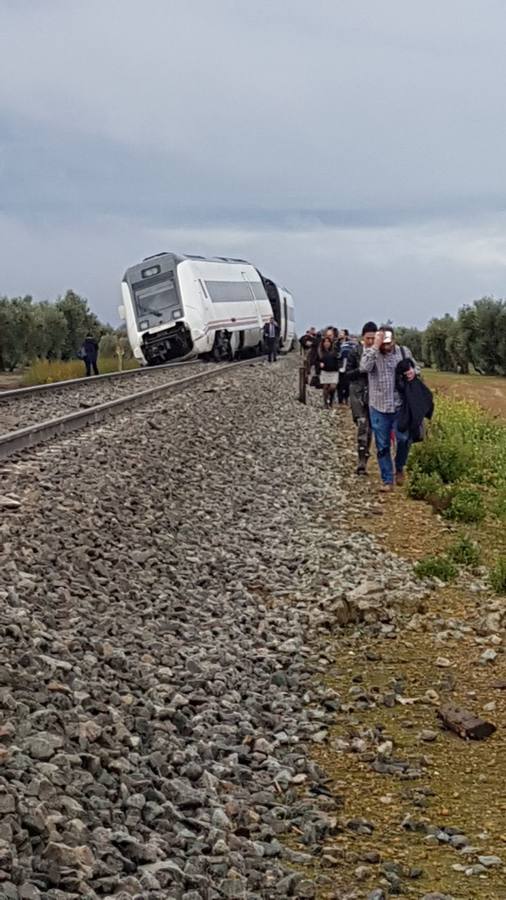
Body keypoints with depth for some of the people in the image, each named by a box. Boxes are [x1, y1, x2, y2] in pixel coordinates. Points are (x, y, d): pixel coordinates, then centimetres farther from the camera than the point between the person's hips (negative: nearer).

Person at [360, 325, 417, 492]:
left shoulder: (404, 352, 3)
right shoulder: (370, 352, -4)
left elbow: (415, 369, 16)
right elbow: (364, 367, -24)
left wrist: (414, 373, -8)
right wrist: (375, 347, -25)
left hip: (400, 406, 1)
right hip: (379, 408, -1)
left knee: (404, 439, -11)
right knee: (382, 446, 5)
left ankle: (399, 468, 18)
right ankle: (387, 481, 16)